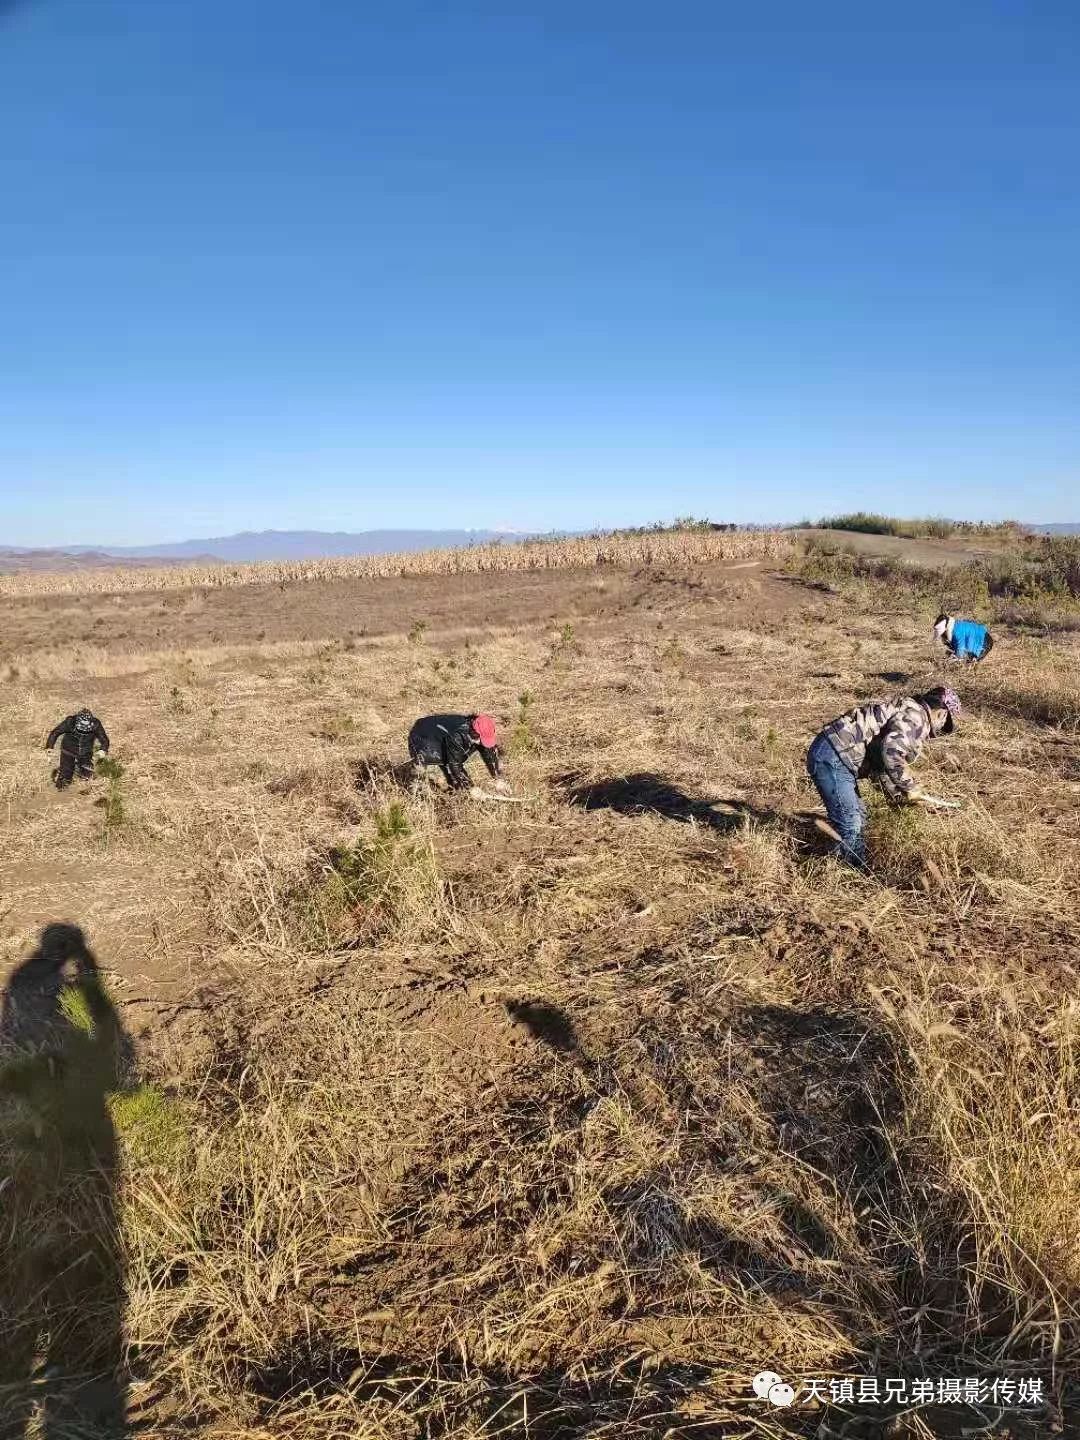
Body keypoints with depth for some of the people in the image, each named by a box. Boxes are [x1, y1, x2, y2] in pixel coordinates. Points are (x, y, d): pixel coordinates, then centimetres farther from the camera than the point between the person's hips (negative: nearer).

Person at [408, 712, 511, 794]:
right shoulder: (456, 737, -42)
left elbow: (491, 754, -9)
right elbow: (455, 764, -34)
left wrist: (499, 780, -13)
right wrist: (471, 788, -28)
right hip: (422, 737, -8)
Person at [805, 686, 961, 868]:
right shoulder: (916, 716, -8)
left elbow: (883, 765, 30)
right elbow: (891, 752, -25)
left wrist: (899, 797, 26)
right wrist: (910, 788, -13)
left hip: (836, 757, 11)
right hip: (832, 757, -11)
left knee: (858, 818, 20)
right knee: (849, 826, -7)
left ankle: (860, 871, 31)